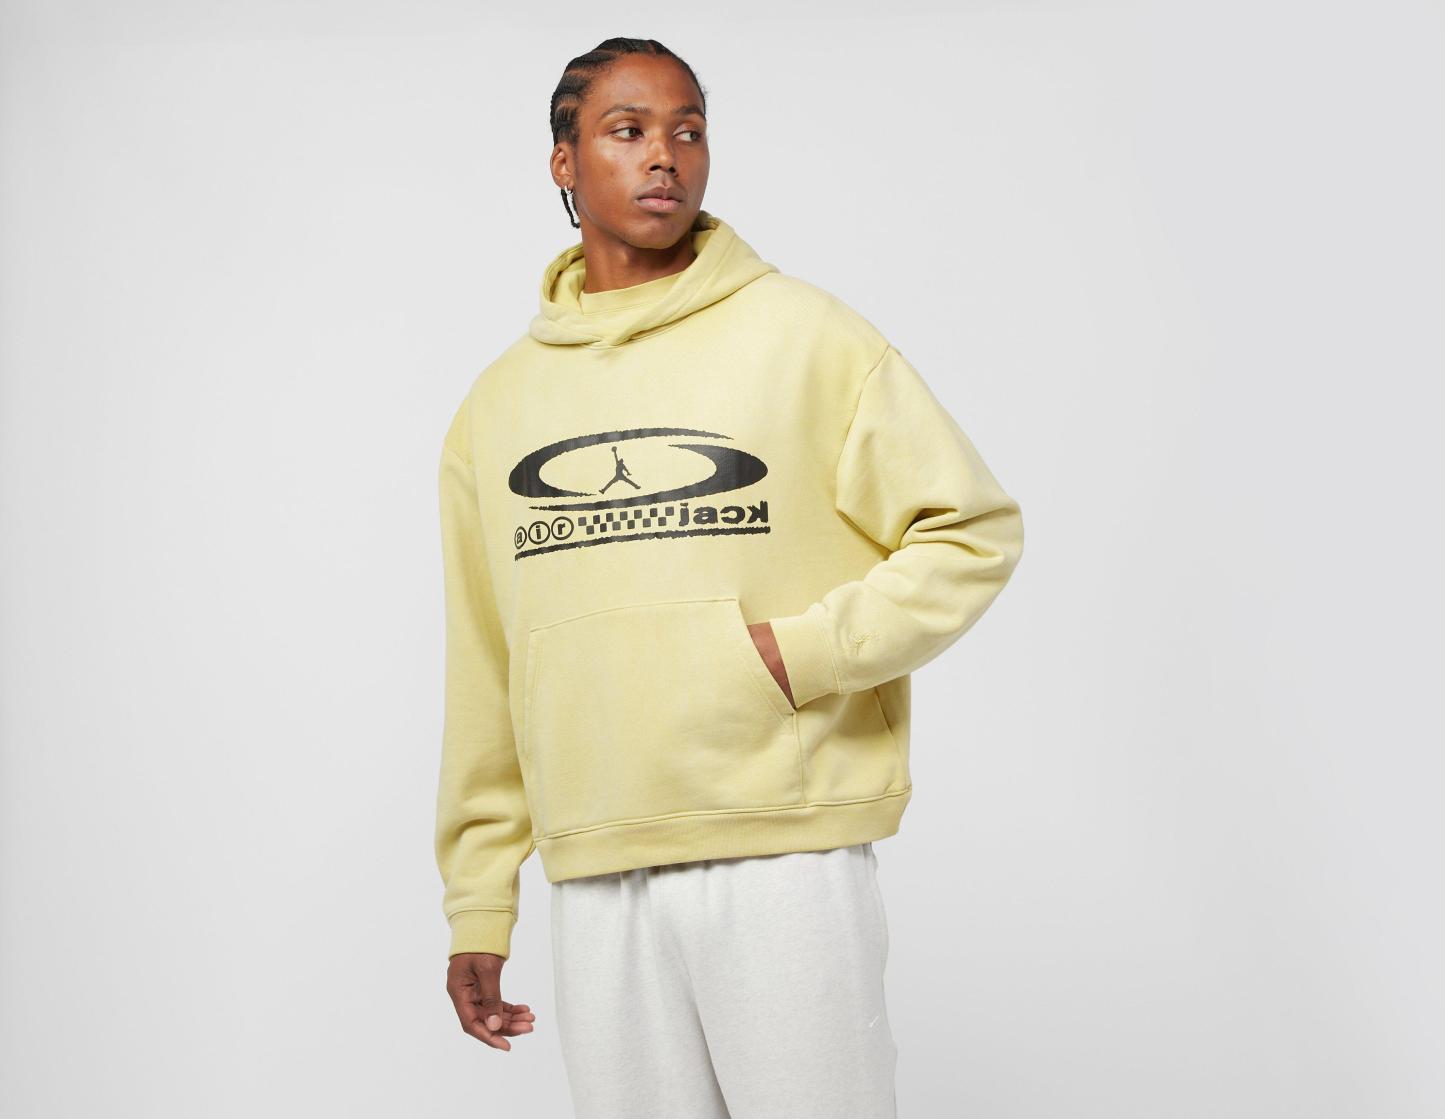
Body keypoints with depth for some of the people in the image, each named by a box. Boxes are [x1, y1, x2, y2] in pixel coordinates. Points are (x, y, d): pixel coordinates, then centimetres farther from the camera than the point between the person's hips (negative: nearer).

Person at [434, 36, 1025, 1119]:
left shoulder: (804, 332, 2)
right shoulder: (499, 400, 13)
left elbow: (974, 528, 0)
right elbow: (484, 676, 14)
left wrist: (804, 652, -11)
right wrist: (478, 904, 12)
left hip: (786, 853, -3)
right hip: (593, 879, 3)